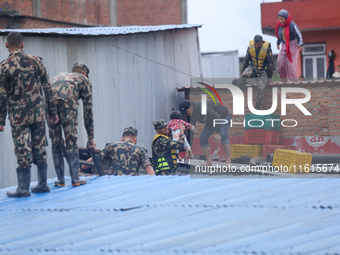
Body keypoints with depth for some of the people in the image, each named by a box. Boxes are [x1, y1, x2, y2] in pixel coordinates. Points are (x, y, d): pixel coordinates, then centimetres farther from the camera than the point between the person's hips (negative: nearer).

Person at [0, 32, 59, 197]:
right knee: (40, 149, 10)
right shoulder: (35, 61, 1)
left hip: (18, 116, -3)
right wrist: (53, 111, 11)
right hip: (38, 114, 3)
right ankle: (42, 184, 16)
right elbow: (47, 88, 4)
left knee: (23, 151, -1)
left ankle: (23, 188, 1)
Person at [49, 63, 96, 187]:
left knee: (56, 144, 13)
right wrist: (90, 137, 27)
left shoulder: (59, 76, 41)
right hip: (67, 103, -4)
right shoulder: (84, 80, 28)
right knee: (72, 143, 4)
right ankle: (75, 179, 3)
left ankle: (60, 180, 14)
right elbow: (88, 109, 24)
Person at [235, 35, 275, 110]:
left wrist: (269, 76, -6)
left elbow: (271, 62, -9)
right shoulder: (250, 47, -10)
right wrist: (243, 71, 10)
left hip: (263, 71, -2)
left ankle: (257, 108, -4)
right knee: (244, 75, -32)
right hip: (253, 68, 2)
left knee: (261, 89, -17)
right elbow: (246, 60, 4)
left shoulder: (267, 49, -18)